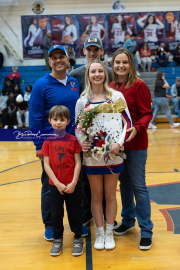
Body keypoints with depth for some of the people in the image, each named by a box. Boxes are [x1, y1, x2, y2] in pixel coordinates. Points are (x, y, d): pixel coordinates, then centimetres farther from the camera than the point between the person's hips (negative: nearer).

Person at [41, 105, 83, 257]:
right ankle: (58, 240, 30)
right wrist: (58, 184, -12)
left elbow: (78, 163, -5)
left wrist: (73, 183, -13)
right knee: (56, 213, 12)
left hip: (73, 185, -1)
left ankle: (78, 239, 27)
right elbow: (47, 165, -5)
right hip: (55, 185, 1)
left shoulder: (73, 140, -4)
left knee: (75, 212, 10)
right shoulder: (48, 141, -2)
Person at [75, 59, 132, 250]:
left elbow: (127, 122, -2)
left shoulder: (116, 96, -1)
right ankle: (99, 233, 27)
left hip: (113, 155, 0)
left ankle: (109, 233, 27)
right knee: (96, 196, 11)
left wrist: (119, 143, -16)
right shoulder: (82, 101, 2)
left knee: (110, 195, 11)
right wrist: (81, 142, -15)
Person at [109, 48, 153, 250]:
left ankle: (146, 230, 15)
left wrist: (137, 128, -27)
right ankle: (128, 220, 35)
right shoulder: (110, 87, 4)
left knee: (138, 185, 1)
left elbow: (147, 113, -10)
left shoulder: (138, 85, -10)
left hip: (135, 143, -5)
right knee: (124, 182, 17)